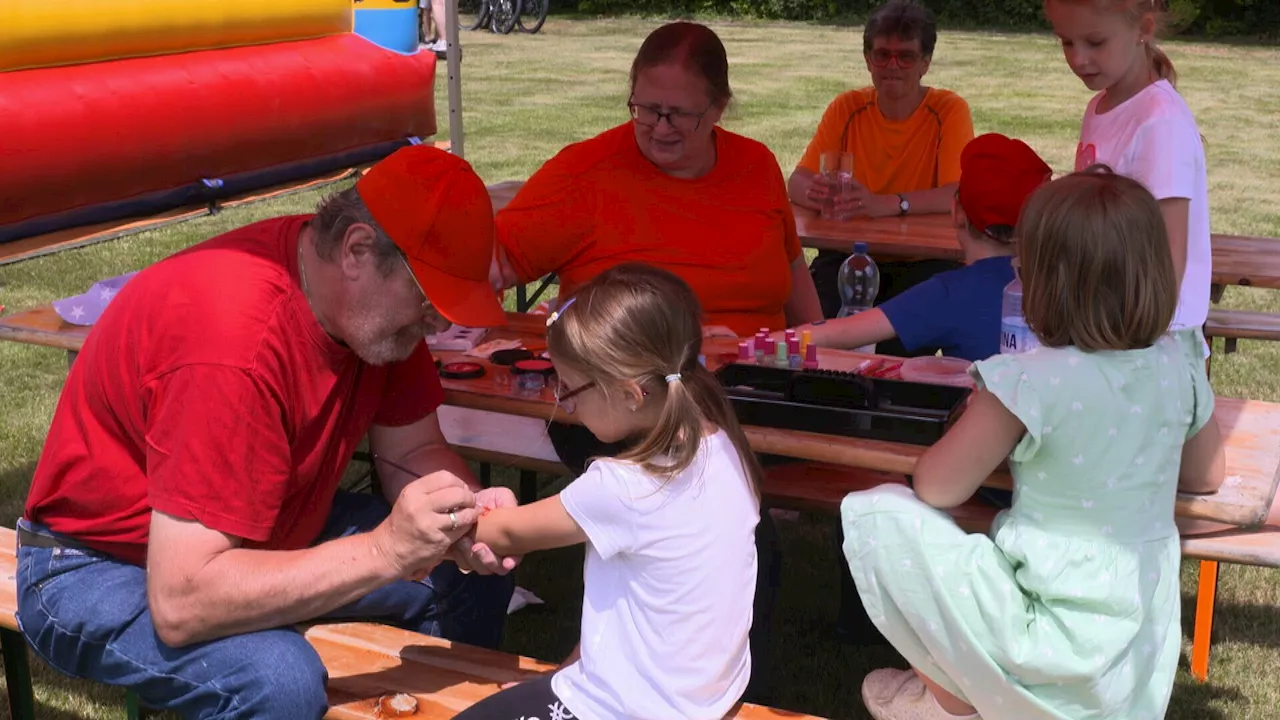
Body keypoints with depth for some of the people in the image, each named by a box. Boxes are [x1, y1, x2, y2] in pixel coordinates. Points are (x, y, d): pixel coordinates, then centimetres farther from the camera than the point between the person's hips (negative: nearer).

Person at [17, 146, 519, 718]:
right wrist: (384, 550, -41)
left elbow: (411, 452, -1)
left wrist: (466, 514, -23)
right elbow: (179, 604, -38)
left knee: (477, 571, 0)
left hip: (262, 532, 8)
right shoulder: (237, 342, -35)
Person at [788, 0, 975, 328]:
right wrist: (813, 191, -27)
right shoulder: (846, 108, 3)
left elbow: (957, 195, -18)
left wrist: (886, 204, -35)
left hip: (924, 259, -2)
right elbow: (797, 180, -2)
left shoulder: (949, 110, -5)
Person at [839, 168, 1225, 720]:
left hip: (1066, 647, -7)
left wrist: (982, 429, 6)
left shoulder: (1030, 383, -23)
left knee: (874, 513, -6)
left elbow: (936, 487, -12)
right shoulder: (1179, 365, -5)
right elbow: (1207, 477, 11)